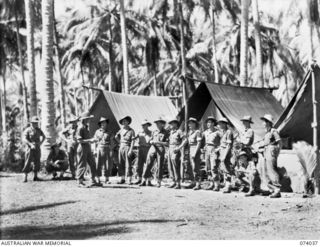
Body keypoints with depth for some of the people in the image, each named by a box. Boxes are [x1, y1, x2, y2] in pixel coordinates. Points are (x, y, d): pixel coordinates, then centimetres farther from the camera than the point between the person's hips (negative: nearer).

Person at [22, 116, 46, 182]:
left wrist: (40, 143, 0)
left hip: (37, 148, 5)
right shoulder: (28, 130, -6)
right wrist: (31, 144, -25)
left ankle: (35, 176, 12)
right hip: (30, 148, -5)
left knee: (37, 162, 5)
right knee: (28, 162, -7)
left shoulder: (38, 130, 9)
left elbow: (43, 137, 17)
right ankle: (25, 177, -6)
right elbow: (25, 139, -14)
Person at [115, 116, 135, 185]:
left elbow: (132, 141, -9)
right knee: (121, 164, 5)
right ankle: (122, 179, 11)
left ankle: (129, 180, -7)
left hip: (127, 147, -6)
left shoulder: (131, 131, -4)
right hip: (121, 147, 6)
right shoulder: (121, 130, 12)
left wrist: (130, 150, -17)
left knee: (128, 164, -8)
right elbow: (116, 137, 29)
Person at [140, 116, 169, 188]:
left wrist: (158, 142, -14)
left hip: (160, 149, -3)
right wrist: (152, 142, -5)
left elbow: (167, 143, -4)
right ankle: (144, 181, -1)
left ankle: (158, 182, 5)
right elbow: (150, 141, 19)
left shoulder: (165, 133, 3)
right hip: (153, 148, 3)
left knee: (159, 166, -3)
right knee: (148, 165, -3)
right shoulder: (154, 132, 16)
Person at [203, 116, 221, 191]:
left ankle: (217, 185, -11)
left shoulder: (217, 132, -6)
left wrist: (218, 148, -12)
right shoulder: (205, 132, 13)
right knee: (208, 169, 7)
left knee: (214, 168, -13)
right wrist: (204, 148, 13)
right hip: (207, 150, 7)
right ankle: (211, 184, 13)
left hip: (214, 150, -7)